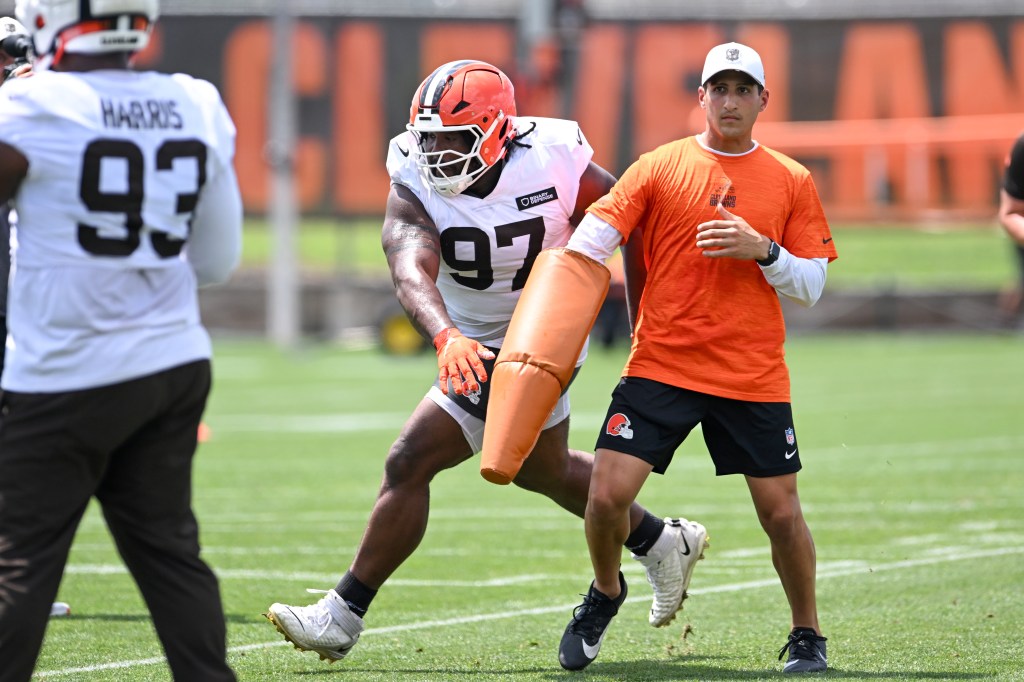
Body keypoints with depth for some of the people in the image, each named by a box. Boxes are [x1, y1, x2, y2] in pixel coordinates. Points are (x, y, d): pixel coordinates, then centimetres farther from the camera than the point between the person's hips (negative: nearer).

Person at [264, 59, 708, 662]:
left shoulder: (553, 164, -24)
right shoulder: (416, 187, -18)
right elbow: (412, 269, -37)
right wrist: (446, 336, -57)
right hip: (473, 346, 6)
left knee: (410, 464, -12)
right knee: (544, 469, 27)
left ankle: (343, 617, -3)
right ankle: (663, 543, 50)